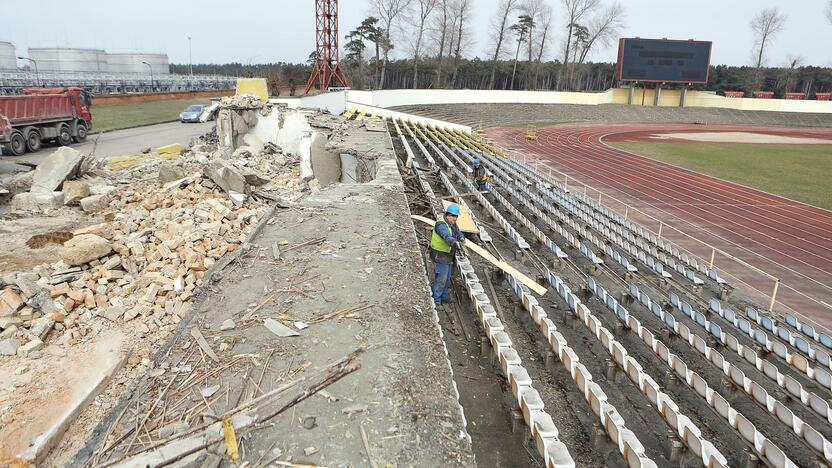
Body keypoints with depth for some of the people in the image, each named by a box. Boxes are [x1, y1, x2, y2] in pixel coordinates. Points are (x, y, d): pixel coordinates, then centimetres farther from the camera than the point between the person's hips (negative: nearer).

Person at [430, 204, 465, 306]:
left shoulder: (452, 224, 7)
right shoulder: (441, 225, -26)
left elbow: (457, 231, 2)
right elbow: (447, 236, -43)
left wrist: (461, 237, -20)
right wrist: (455, 242, -61)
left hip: (448, 255, 10)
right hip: (440, 256, -10)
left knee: (447, 277, 23)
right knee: (441, 278, -3)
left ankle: (444, 295, 41)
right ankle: (435, 300, 11)